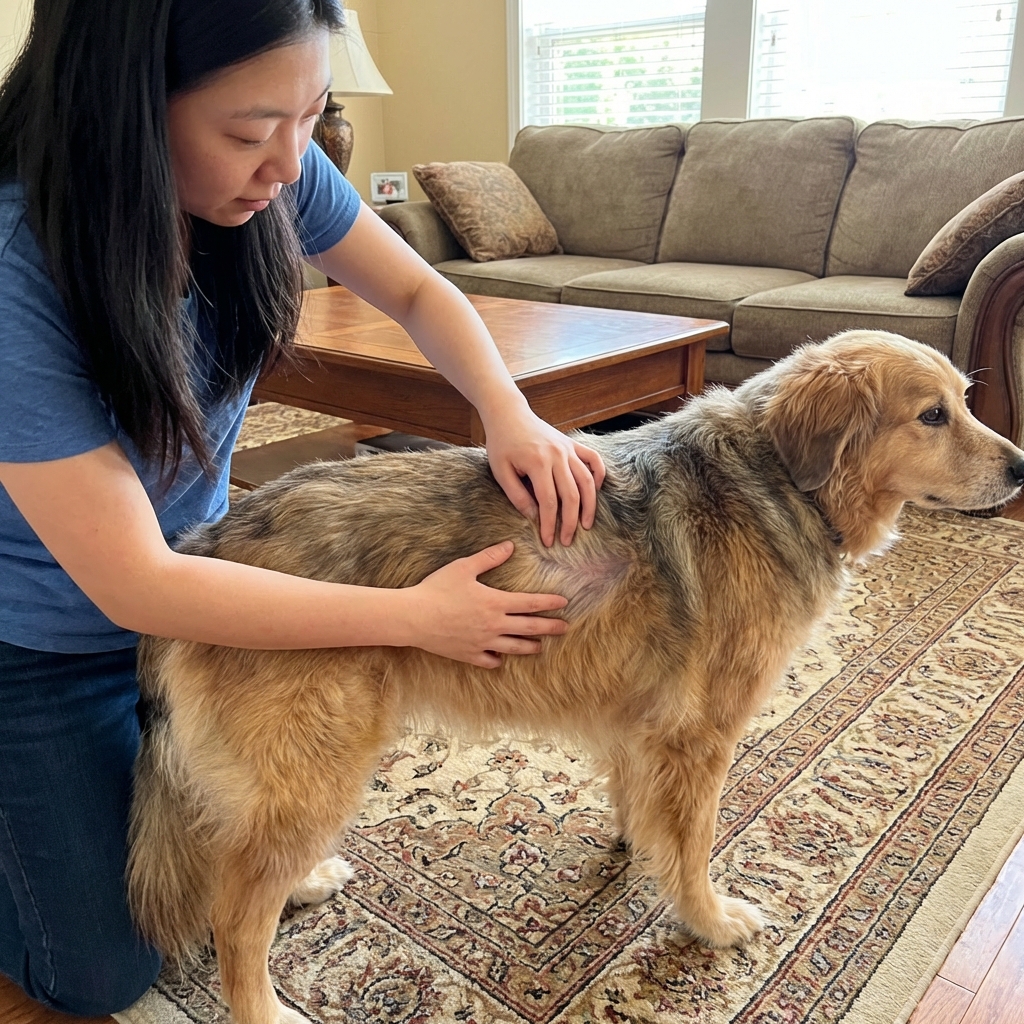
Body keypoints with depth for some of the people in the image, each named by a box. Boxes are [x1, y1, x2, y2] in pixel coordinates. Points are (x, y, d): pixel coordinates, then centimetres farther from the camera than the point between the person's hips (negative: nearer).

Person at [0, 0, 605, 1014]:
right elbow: (134, 585, -33)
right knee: (105, 971, 8)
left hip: (194, 564, 5)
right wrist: (416, 615, -30)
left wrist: (510, 412, -23)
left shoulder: (271, 171, -19)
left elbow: (417, 292, -4)